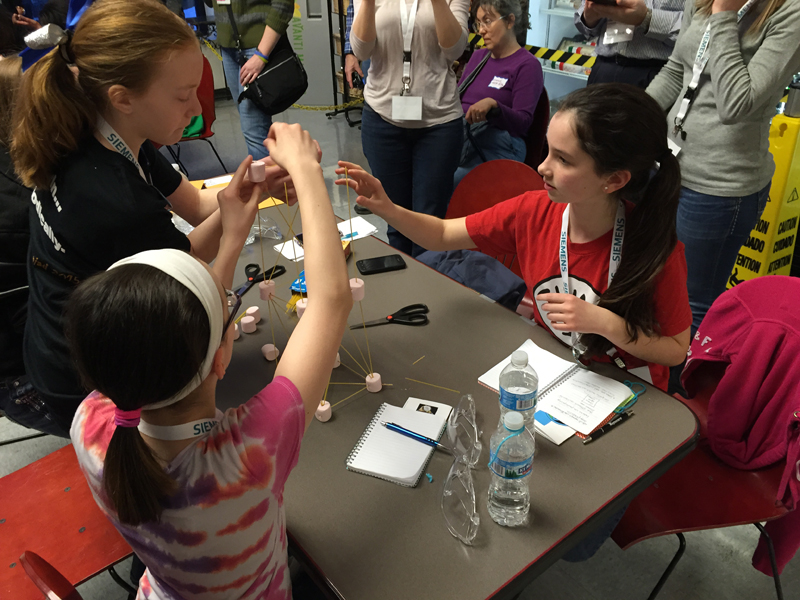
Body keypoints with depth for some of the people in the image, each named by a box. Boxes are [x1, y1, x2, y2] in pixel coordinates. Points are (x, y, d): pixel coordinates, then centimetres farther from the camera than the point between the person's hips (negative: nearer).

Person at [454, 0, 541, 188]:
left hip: (494, 146, -6)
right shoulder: (478, 56, 24)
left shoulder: (527, 65, 0)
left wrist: (493, 105, -26)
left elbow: (522, 122, -8)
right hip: (458, 133, 6)